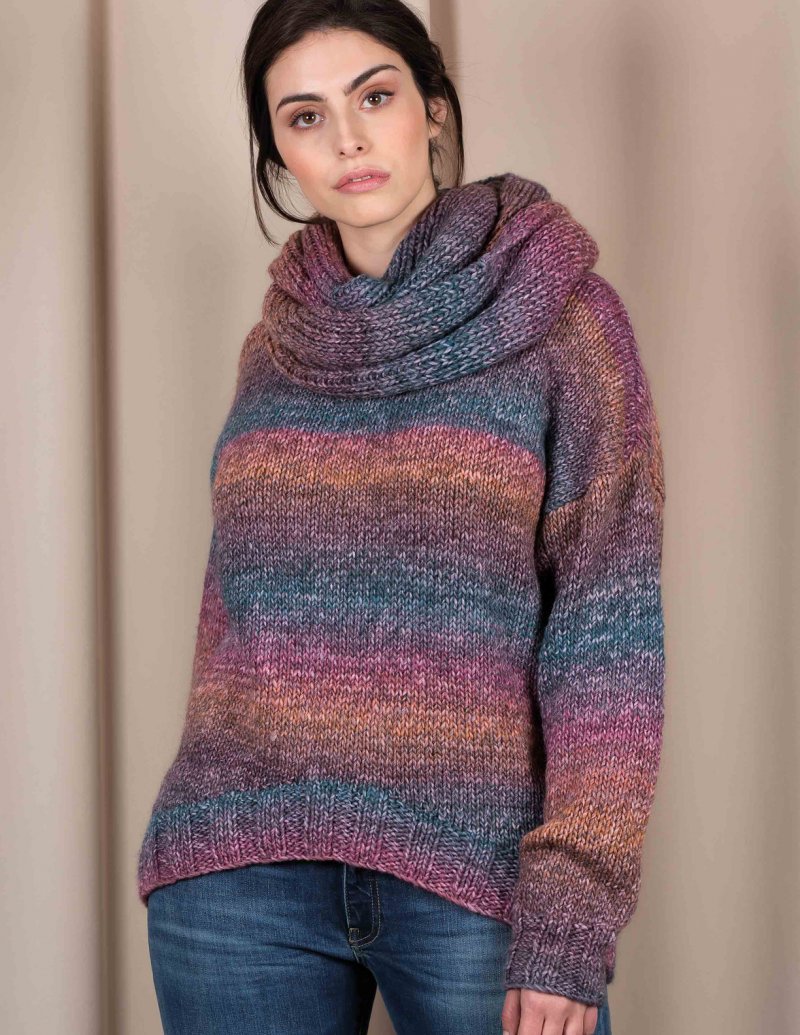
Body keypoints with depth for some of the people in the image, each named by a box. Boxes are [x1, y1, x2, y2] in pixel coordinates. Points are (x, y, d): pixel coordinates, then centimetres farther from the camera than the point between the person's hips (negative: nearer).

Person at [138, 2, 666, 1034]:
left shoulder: (563, 317, -2)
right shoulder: (276, 344, 10)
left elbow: (610, 635, -7)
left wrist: (570, 916, -13)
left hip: (475, 865, -3)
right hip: (243, 872, 4)